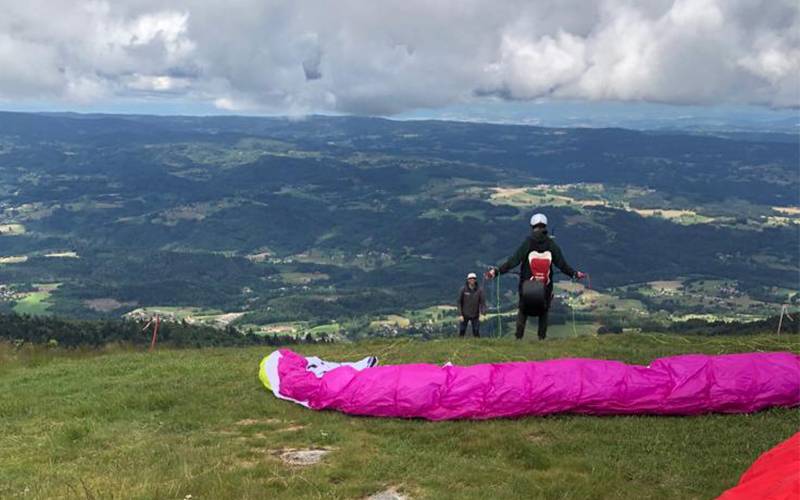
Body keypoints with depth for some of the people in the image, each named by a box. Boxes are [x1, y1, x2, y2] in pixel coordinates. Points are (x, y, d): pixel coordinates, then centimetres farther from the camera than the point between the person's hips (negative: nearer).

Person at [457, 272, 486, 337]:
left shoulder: (479, 290, -5)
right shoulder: (463, 289, -8)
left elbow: (482, 302, -6)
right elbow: (459, 302, -4)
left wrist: (483, 313, -19)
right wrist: (460, 314, -9)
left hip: (475, 315, 1)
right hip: (465, 315, -1)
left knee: (476, 332, 0)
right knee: (461, 331, 2)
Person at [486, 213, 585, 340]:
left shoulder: (527, 243, -6)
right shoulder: (551, 244, -1)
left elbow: (513, 261, -11)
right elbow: (562, 264, 1)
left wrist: (497, 271, -10)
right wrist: (575, 274, 14)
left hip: (527, 285, -1)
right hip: (546, 286, 1)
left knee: (523, 310, 11)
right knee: (544, 312, 16)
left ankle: (519, 336, 1)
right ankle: (542, 337, 10)